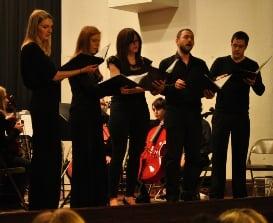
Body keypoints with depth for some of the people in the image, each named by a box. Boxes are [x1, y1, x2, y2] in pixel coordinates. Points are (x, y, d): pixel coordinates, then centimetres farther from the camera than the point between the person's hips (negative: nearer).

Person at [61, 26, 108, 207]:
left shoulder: (91, 61, 15)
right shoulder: (77, 62, -9)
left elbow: (95, 87, 12)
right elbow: (90, 88, -19)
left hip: (93, 114, 8)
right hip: (82, 115, -8)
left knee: (98, 158, 8)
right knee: (84, 158, -5)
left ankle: (97, 200, 13)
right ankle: (82, 202, 0)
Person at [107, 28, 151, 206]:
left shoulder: (145, 62, 12)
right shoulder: (115, 61, 0)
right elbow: (120, 87, -12)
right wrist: (141, 87, -25)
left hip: (140, 109, 5)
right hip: (121, 109, -4)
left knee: (136, 153, 6)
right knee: (118, 154, -4)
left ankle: (130, 194, 13)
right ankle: (113, 195, -1)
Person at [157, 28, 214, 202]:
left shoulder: (200, 64, 15)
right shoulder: (167, 63, 6)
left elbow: (209, 87, 11)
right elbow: (160, 88, -1)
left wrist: (209, 93, -10)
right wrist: (173, 86, -19)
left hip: (194, 113, 3)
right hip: (174, 112, -3)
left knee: (194, 156, 4)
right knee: (173, 156, -3)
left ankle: (190, 194, 12)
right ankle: (172, 195, 2)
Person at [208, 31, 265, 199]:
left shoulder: (252, 65, 6)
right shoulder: (220, 62, 6)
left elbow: (260, 91, -2)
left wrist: (254, 83, -24)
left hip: (241, 116, 0)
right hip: (221, 114, 0)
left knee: (240, 155, 4)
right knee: (218, 155, -1)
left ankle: (240, 195, 9)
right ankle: (216, 195, 2)